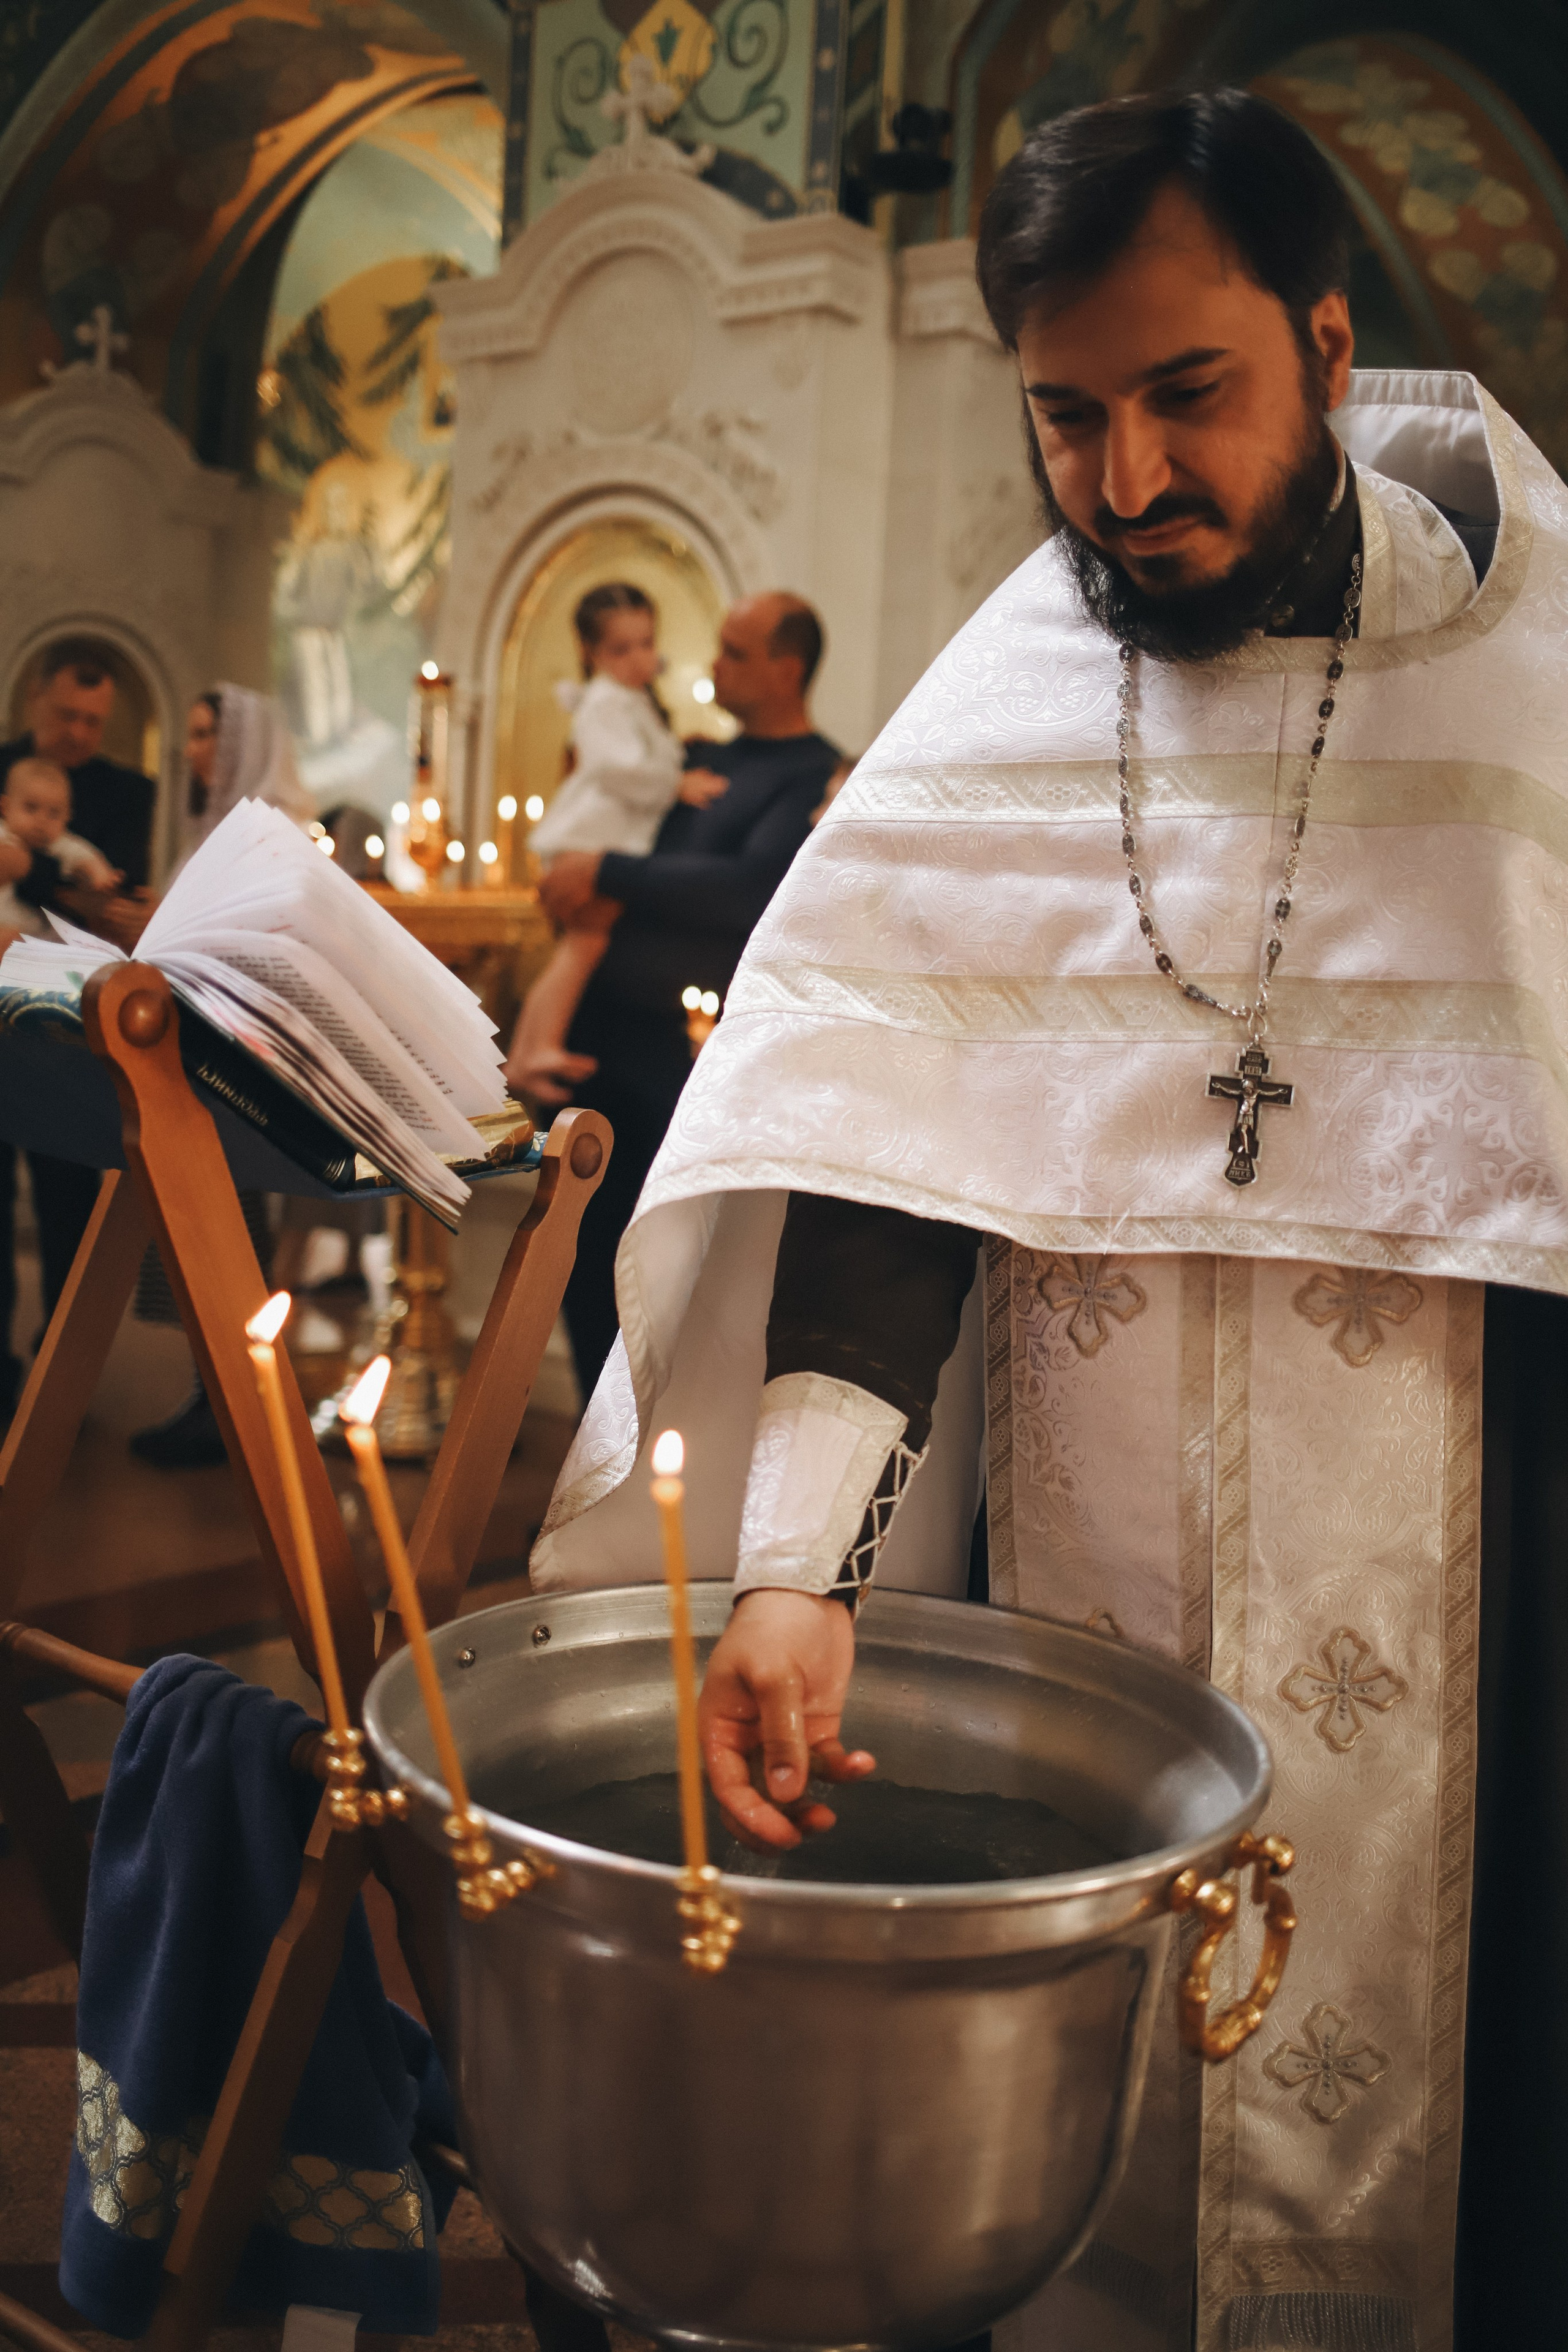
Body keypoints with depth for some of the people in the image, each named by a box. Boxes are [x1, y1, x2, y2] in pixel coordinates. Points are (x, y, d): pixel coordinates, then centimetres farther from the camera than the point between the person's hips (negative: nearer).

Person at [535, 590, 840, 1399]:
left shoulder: (819, 779, -6)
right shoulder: (701, 757, 18)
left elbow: (751, 891, -21)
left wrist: (609, 874, -18)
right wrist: (586, 889, 3)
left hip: (686, 1052, -8)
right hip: (606, 1033, 8)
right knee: (590, 1250, 12)